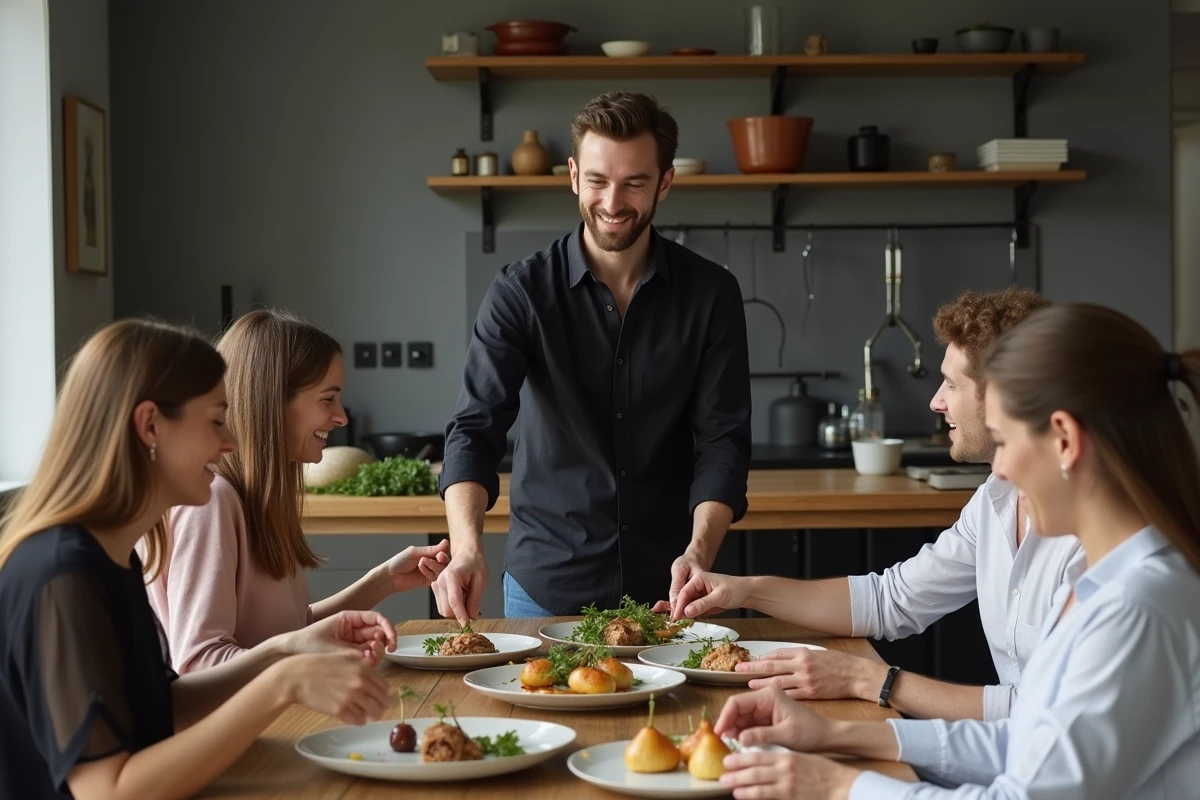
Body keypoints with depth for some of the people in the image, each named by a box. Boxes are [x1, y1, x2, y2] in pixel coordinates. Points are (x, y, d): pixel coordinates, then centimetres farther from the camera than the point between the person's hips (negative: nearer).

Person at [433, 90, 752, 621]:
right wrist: (467, 546, -33)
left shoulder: (711, 294, -4)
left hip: (666, 587, 1)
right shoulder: (520, 293, -8)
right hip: (545, 585, -1)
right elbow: (475, 428, -15)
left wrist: (700, 551, -24)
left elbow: (723, 439, -7)